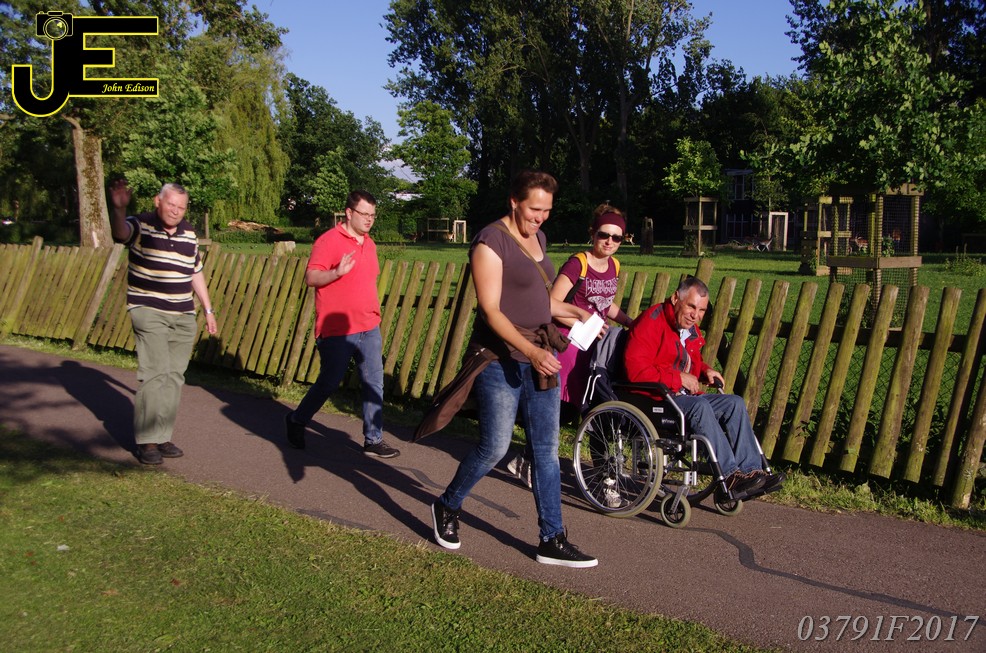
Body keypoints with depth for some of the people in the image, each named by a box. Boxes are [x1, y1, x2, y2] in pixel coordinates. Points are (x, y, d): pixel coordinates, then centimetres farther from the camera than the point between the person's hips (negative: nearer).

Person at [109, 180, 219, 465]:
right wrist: (119, 209, -52)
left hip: (184, 317, 6)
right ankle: (146, 441, -4)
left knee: (174, 376, 7)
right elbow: (119, 233, -31)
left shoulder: (189, 233, 10)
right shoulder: (141, 226, -7)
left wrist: (208, 310, 19)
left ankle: (163, 436, 16)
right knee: (155, 374, -13)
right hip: (149, 313, -6)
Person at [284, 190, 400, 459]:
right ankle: (296, 421, 28)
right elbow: (310, 277, -15)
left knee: (374, 384, 4)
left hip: (369, 328, 7)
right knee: (329, 383, 4)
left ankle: (373, 440, 13)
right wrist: (337, 272, -33)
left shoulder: (369, 243, 13)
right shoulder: (329, 240, -10)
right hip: (337, 331, -7)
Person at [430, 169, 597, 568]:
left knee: (546, 449, 8)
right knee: (495, 447, -1)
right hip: (500, 358, -8)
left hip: (540, 355, 8)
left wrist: (574, 312, 12)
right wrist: (529, 350, -30)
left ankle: (552, 540, 16)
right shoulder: (490, 242, -14)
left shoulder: (536, 237, 12)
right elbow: (491, 310, -20)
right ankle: (447, 506, 26)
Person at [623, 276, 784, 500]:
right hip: (652, 398, -9)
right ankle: (729, 478, -30)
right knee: (700, 405, -33)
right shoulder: (652, 321, -15)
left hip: (682, 396, 9)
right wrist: (679, 379, -21)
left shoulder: (691, 329, 14)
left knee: (735, 403, -6)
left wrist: (704, 370, 7)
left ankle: (751, 471, -13)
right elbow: (635, 369, -25)